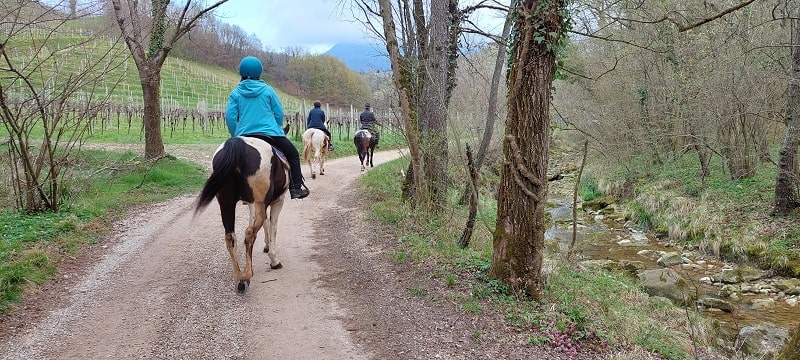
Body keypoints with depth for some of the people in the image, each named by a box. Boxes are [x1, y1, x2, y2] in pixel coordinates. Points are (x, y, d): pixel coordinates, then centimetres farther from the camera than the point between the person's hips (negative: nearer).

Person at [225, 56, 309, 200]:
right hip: (269, 133, -2)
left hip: (243, 136, 2)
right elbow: (279, 113, 4)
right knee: (293, 155, 14)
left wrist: (236, 135, 13)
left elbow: (230, 117, 1)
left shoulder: (236, 93, 5)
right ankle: (297, 187, 6)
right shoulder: (268, 90, 2)